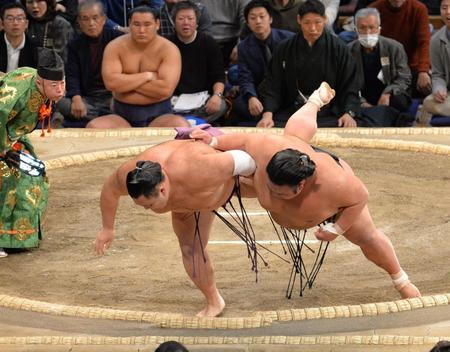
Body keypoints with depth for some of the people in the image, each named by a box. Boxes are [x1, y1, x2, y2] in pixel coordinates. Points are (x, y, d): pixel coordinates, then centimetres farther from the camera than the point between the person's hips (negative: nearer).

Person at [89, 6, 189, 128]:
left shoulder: (168, 49, -4)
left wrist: (126, 82, -11)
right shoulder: (115, 47, 2)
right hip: (122, 115, 2)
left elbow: (165, 89, -17)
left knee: (181, 126, -35)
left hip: (158, 115, -2)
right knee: (93, 127, -29)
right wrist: (147, 76, -13)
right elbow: (111, 82, -14)